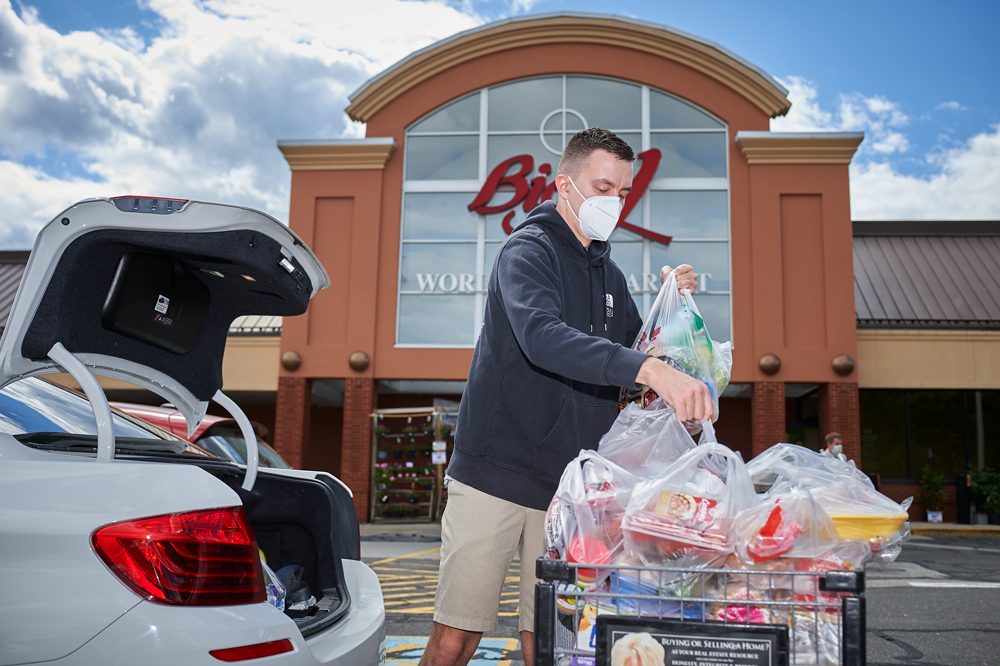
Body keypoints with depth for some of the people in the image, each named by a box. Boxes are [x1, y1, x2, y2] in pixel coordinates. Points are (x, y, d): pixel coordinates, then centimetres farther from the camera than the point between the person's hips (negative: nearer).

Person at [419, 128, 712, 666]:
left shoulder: (609, 273, 14)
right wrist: (648, 369, -40)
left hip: (569, 487, 6)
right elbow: (542, 337, -29)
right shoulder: (528, 250, -8)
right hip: (496, 473, -6)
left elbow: (634, 352, 20)